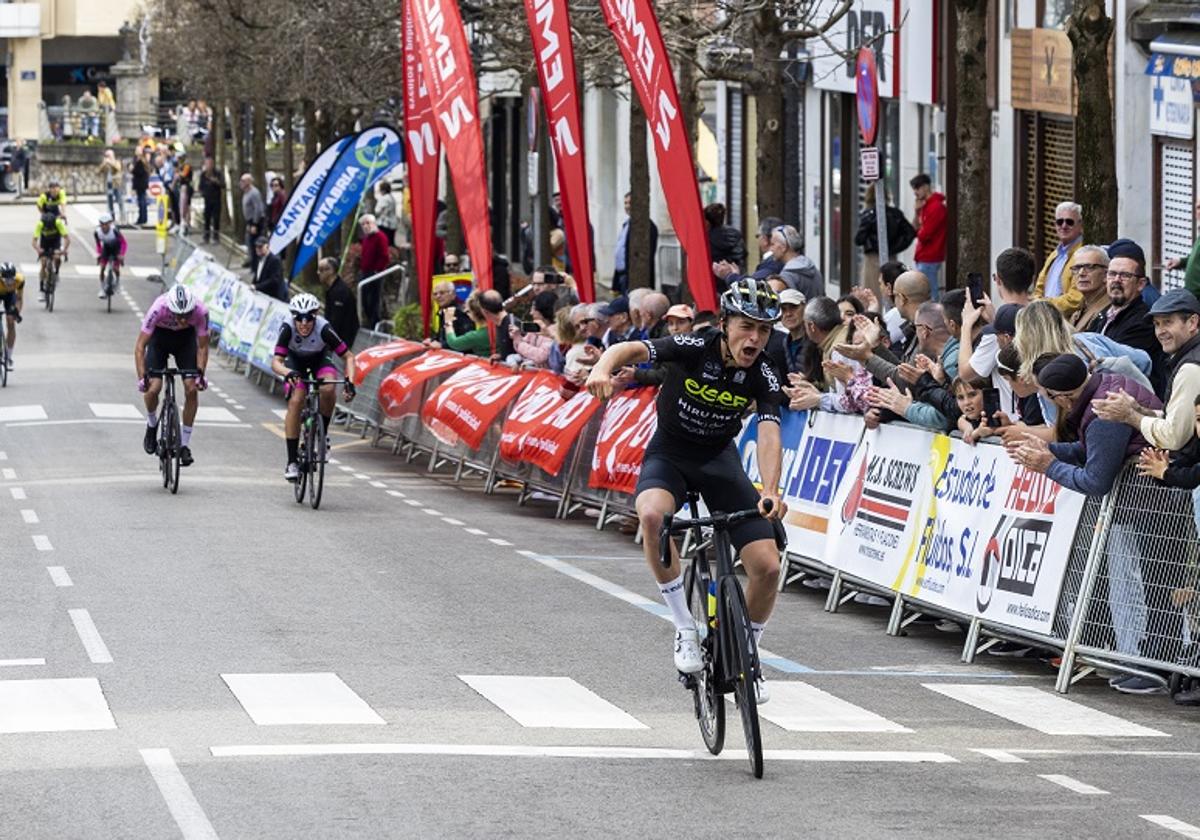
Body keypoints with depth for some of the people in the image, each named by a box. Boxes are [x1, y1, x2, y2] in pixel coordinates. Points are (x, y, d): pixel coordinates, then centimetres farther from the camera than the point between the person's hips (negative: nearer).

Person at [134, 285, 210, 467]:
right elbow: (140, 346, -31)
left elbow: (202, 347, -18)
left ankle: (185, 444, -1)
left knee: (192, 388, -13)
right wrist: (142, 377, -39)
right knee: (153, 388, -18)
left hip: (186, 338, 1)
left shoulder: (200, 312, -33)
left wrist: (200, 374, -29)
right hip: (160, 336, -1)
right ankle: (152, 426, 14)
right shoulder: (158, 309, -38)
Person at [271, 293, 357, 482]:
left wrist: (349, 381, -41)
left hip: (320, 360, 0)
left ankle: (323, 431, -5)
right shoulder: (288, 329, -33)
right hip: (295, 363, 0)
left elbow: (348, 357, -26)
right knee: (295, 402, -19)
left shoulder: (323, 329, -33)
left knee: (328, 389, -32)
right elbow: (276, 362, -36)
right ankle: (292, 462, -13)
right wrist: (288, 373, -57)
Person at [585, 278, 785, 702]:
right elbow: (629, 350, -31)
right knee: (652, 514, -38)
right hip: (669, 454, -2)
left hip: (720, 459, 2)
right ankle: (686, 630, -23)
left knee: (767, 567, -11)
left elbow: (769, 435, -28)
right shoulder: (694, 348, -22)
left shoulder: (763, 377, -17)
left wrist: (770, 491, -47)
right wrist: (603, 368, -55)